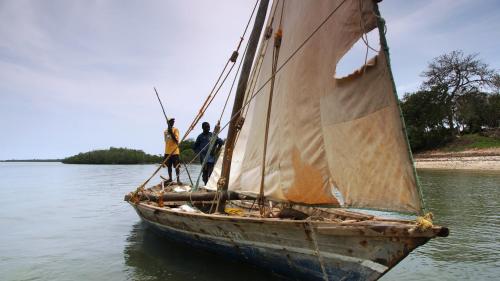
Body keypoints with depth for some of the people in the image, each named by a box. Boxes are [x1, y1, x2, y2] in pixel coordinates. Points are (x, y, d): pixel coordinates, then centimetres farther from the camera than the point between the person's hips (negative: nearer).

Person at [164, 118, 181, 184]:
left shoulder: (175, 130, -3)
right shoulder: (165, 131, 15)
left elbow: (176, 140, -12)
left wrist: (171, 132, -20)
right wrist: (165, 153, 19)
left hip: (174, 152, -6)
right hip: (167, 152, 6)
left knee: (177, 166, -4)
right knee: (168, 166, 10)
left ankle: (178, 179, -1)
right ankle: (170, 178, 18)